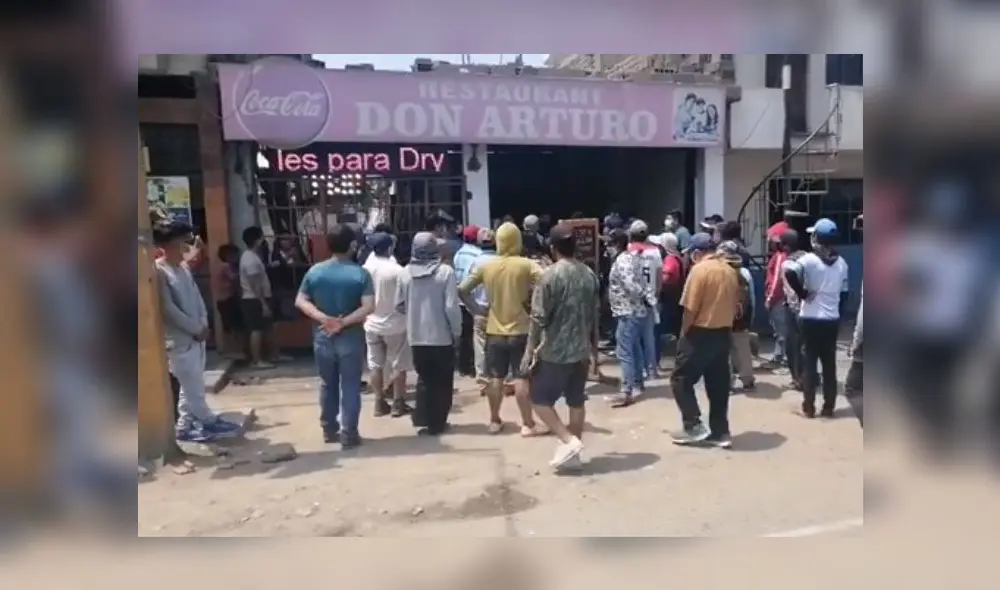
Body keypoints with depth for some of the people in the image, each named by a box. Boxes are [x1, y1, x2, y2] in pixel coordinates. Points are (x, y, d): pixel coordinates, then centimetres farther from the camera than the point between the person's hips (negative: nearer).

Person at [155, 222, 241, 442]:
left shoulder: (184, 267, 10)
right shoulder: (159, 271, -14)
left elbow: (197, 297, 13)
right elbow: (168, 309, -17)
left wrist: (203, 324, -1)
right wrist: (195, 328, -13)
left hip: (196, 335, 8)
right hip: (179, 338, -8)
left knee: (190, 386, 14)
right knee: (192, 386, 2)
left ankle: (185, 427, 23)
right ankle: (210, 422, 13)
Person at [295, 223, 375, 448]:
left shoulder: (315, 271, -1)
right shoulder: (360, 274, -10)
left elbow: (300, 301, -4)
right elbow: (368, 307, -20)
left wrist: (323, 318, -12)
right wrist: (344, 322, -17)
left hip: (322, 336, 3)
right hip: (350, 337, -3)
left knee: (327, 384, 17)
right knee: (350, 386, 6)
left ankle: (329, 430, 27)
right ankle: (349, 435, 10)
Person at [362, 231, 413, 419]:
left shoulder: (364, 269, -3)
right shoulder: (397, 270, -17)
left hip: (372, 324, 4)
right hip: (394, 323, -4)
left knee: (375, 365, 13)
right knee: (398, 364, 8)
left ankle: (379, 403, 19)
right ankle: (398, 404, 12)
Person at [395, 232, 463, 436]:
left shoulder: (406, 273, -3)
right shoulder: (445, 271, -14)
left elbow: (399, 305, 5)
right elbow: (451, 307, -15)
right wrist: (457, 331, -2)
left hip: (417, 337, 3)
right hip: (442, 337, -3)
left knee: (425, 379, 19)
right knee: (442, 382, 11)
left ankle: (423, 419, 16)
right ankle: (437, 423, 14)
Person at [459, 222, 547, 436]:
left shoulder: (485, 266, -1)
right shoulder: (526, 265, -9)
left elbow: (462, 290, 0)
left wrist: (477, 309, 6)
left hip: (494, 330, 3)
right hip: (520, 330, -3)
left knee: (495, 378, 12)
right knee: (521, 378, 2)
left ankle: (495, 421, 22)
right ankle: (528, 424, 9)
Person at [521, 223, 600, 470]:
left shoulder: (550, 275, -14)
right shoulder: (589, 275, 5)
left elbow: (539, 317, -15)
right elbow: (593, 316, 12)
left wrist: (529, 351, -8)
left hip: (554, 351, -6)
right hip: (581, 350, 6)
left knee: (540, 399, 7)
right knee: (576, 401, 13)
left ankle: (568, 440, -4)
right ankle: (574, 453, 21)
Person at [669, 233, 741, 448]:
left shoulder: (700, 270, -14)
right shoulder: (730, 271, 9)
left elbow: (690, 309, -17)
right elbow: (735, 305, 12)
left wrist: (683, 334, -5)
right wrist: (725, 325, 19)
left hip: (701, 334, -8)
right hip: (724, 335, 8)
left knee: (681, 379, 5)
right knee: (718, 384, 12)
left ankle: (694, 426, 4)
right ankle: (720, 432, 16)